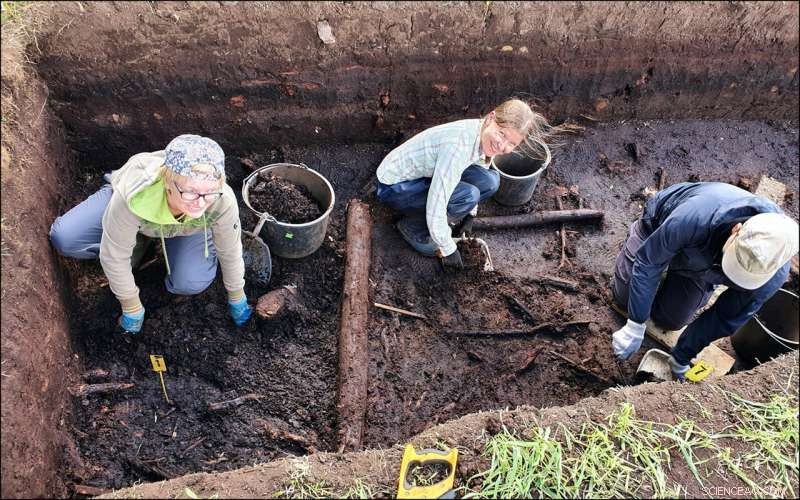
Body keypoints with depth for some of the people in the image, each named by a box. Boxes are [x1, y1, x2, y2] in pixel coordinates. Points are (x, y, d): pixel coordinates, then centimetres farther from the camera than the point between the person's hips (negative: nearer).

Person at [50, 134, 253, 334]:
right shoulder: (132, 196, -45)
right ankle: (135, 243, 10)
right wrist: (132, 308, -16)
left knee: (191, 283, -22)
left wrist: (237, 299, -6)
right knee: (62, 237, -17)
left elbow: (231, 252, -21)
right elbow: (114, 257, -29)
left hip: (189, 225, 0)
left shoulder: (223, 200, -42)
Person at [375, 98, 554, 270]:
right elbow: (435, 210, -33)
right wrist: (449, 250, -21)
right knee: (467, 196, -27)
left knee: (490, 182, -9)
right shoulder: (459, 144, -35)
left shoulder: (483, 136, -9)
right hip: (393, 186, -8)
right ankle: (413, 227, -2)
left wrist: (469, 216, 11)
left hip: (425, 174, 8)